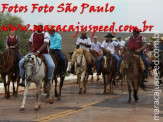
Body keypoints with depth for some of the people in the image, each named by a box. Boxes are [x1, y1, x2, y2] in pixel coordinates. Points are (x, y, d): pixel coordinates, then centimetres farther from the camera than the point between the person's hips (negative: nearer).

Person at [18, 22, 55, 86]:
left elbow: (45, 44, -20)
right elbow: (29, 42, 28)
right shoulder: (33, 34, 10)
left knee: (51, 65, -28)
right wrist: (30, 49, 10)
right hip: (33, 52, 4)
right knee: (21, 62, -13)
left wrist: (38, 52, -29)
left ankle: (48, 80, -6)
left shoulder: (45, 34, -6)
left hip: (44, 53, -4)